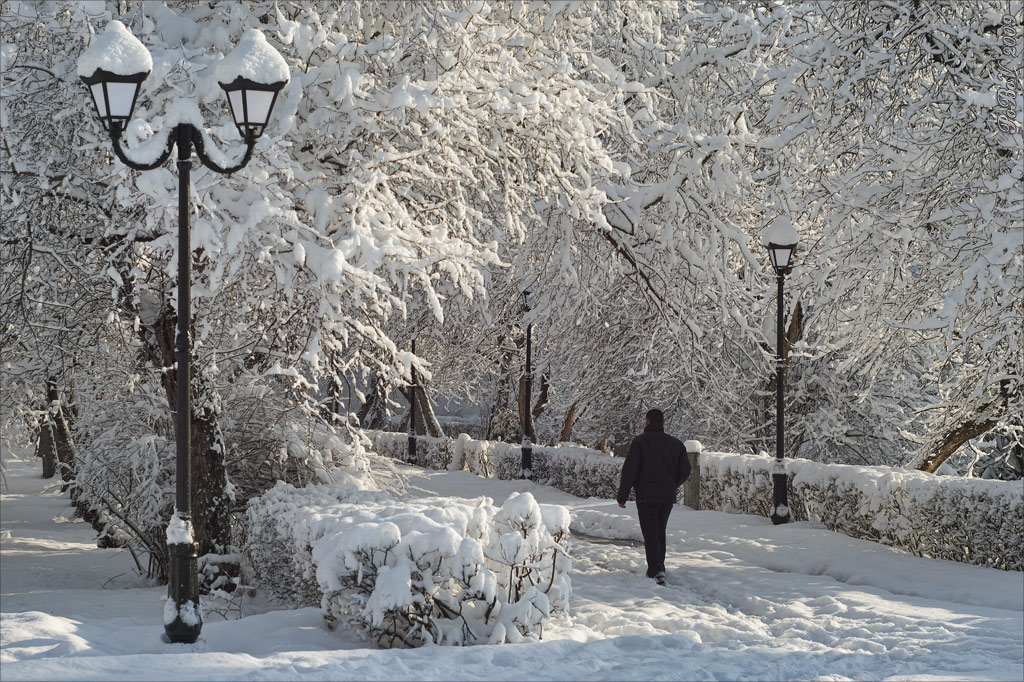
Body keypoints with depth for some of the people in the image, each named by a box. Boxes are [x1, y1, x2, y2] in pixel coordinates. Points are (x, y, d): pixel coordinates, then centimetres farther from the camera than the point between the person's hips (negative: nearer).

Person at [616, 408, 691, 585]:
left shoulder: (640, 441, -7)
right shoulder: (676, 443, 6)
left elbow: (629, 470, -11)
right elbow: (685, 471, 8)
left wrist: (622, 496, -4)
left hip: (646, 497, -4)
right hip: (668, 497, 4)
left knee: (650, 535, -4)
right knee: (660, 533, 19)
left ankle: (656, 571, -18)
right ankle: (658, 568, 26)